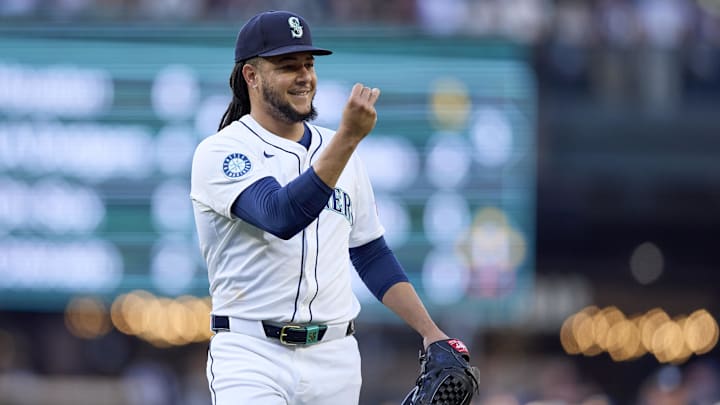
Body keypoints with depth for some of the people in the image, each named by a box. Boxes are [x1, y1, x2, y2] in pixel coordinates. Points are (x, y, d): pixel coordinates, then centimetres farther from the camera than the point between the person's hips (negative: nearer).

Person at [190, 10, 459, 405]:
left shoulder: (337, 150, 14)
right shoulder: (220, 153, -6)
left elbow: (371, 255, 20)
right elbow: (281, 216, -25)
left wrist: (431, 333, 10)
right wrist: (349, 137, -31)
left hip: (335, 357, 6)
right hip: (251, 355, -6)